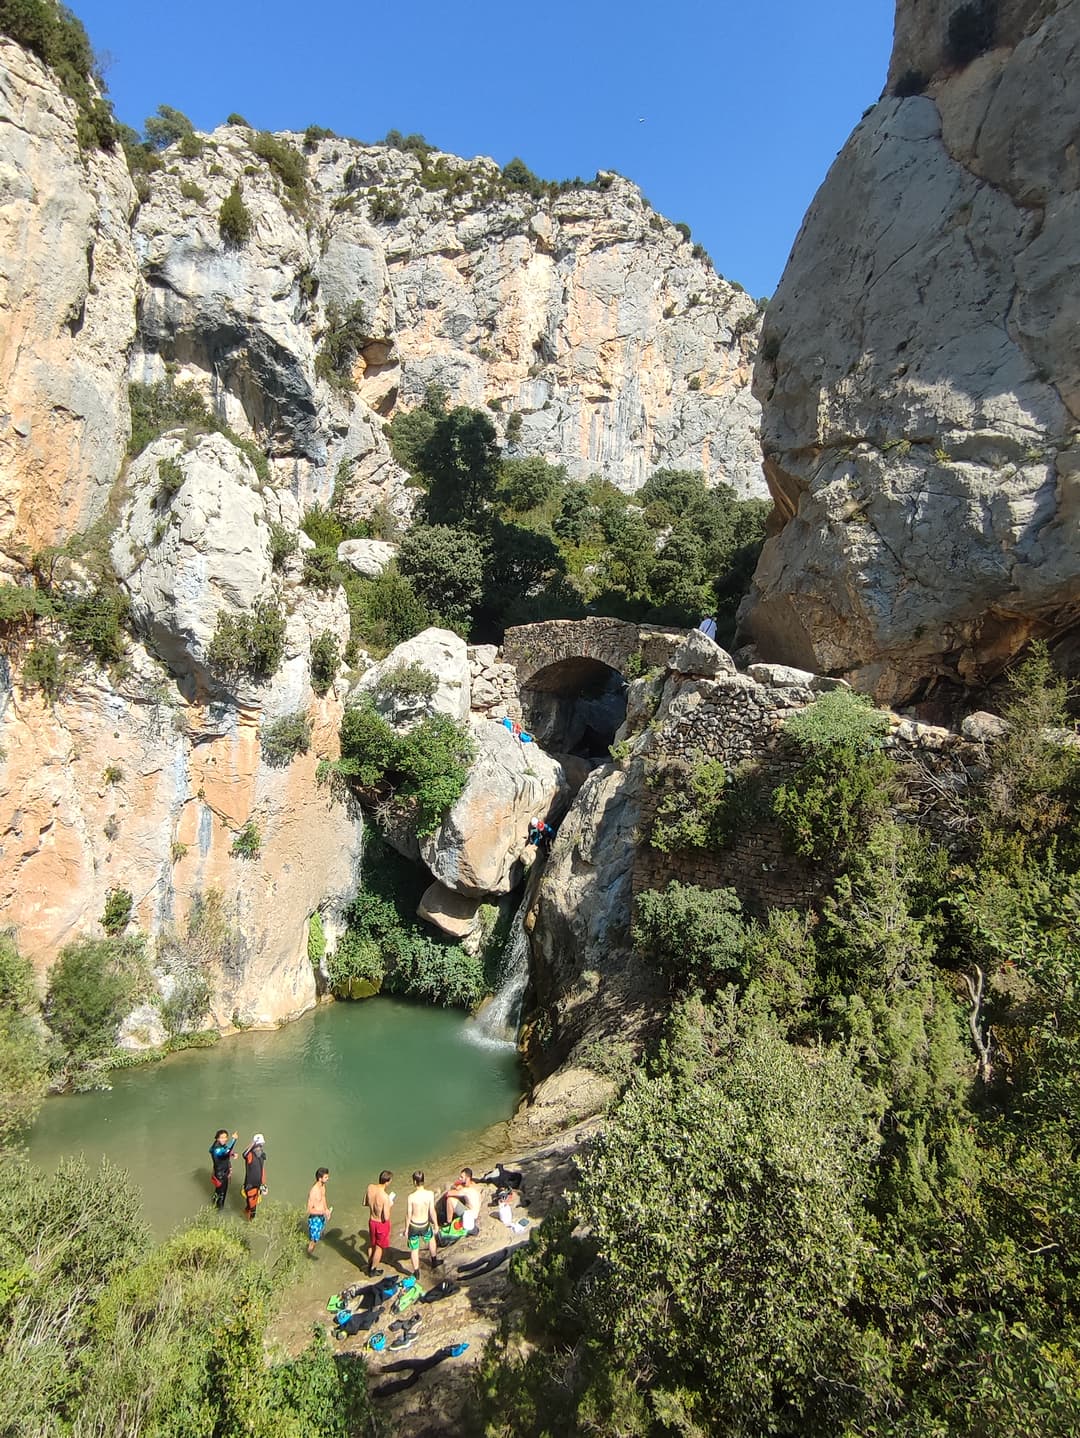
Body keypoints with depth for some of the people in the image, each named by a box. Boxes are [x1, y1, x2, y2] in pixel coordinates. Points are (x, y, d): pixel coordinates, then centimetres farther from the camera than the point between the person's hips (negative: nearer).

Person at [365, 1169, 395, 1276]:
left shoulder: (370, 1187, -18)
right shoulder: (385, 1197, -35)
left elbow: (365, 1204, 0)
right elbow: (386, 1218, -27)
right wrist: (389, 1205, -12)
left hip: (372, 1221, 5)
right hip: (382, 1224, -5)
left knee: (371, 1244, 29)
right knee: (379, 1247, 20)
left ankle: (369, 1266, 48)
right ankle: (373, 1270, 37)